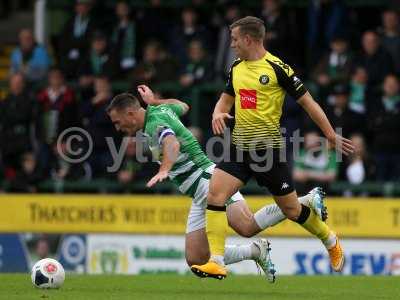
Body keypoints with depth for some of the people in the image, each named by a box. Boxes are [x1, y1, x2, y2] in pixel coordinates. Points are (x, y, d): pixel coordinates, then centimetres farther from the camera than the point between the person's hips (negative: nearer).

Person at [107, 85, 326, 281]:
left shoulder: (154, 121, -12)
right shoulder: (160, 109, 17)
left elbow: (173, 143, -35)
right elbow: (182, 106, 40)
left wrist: (164, 170, -52)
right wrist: (153, 100, 51)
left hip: (207, 179, -10)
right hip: (199, 196, 10)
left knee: (247, 227, -30)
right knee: (195, 259, 0)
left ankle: (307, 201, -10)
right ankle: (255, 251, 11)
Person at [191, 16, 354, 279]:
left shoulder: (277, 68, -10)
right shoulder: (236, 68, 10)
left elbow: (308, 102, -5)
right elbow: (226, 99, 25)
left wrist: (332, 136, -5)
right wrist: (218, 114, 1)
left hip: (269, 149, -5)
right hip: (239, 147, 5)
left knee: (291, 209, 5)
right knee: (215, 192, -15)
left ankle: (330, 241, 33)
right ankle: (216, 262, -16)